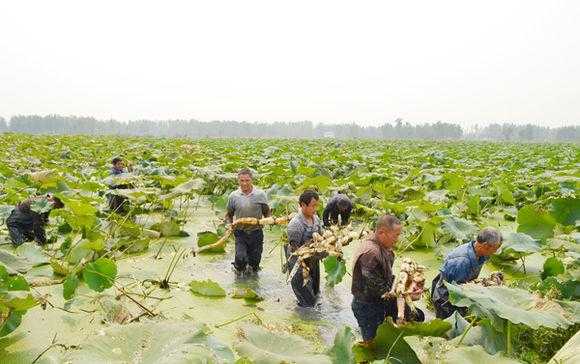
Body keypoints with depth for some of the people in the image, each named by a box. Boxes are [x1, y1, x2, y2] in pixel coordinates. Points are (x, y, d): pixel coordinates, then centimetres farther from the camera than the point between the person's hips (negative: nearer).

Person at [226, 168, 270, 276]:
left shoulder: (260, 194, -7)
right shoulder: (233, 196, -5)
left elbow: (266, 212, 4)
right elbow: (229, 214, 9)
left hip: (256, 233, 1)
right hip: (240, 233, 0)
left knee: (255, 260, 11)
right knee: (240, 258, -16)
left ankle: (252, 267, 45)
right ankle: (239, 269, 17)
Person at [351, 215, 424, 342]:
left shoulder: (383, 247, -1)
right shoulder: (370, 253, -31)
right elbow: (377, 289, -27)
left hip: (382, 300, 9)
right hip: (367, 306, -8)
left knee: (418, 316, 13)